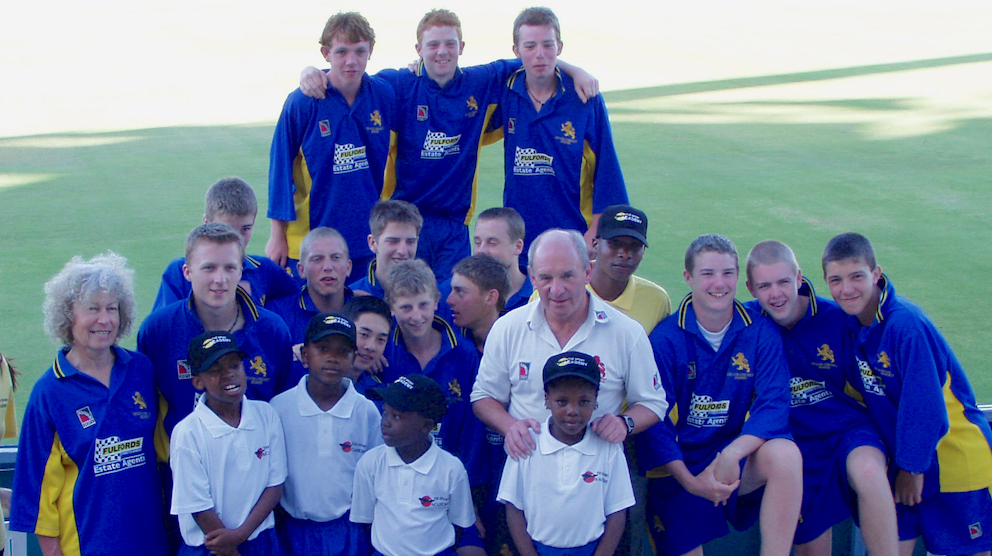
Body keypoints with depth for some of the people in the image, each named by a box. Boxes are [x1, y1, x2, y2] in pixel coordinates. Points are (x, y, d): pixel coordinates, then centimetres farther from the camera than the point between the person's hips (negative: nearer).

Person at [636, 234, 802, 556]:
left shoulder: (761, 333, -2)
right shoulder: (666, 338, -6)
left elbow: (773, 404, -12)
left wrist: (732, 454, -28)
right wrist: (689, 480, -21)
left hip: (742, 456, 1)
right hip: (681, 465, 0)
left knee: (785, 454, -30)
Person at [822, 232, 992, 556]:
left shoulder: (905, 324, -25)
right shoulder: (851, 323, -3)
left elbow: (925, 406, -23)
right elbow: (861, 393, 10)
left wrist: (912, 467, -15)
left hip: (954, 455, -6)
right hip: (904, 458, 6)